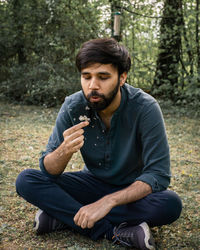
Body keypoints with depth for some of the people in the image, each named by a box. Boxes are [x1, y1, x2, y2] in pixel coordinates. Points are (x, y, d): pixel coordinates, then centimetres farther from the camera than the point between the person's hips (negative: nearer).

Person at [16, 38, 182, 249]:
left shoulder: (145, 108, -23)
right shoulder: (72, 107, -15)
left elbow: (158, 174, -25)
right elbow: (48, 171, -14)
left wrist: (108, 201, -37)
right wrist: (65, 151, -37)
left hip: (132, 190, -1)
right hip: (93, 182, 2)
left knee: (171, 204, -33)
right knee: (26, 181, -18)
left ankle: (64, 216, -23)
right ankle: (114, 232, -25)